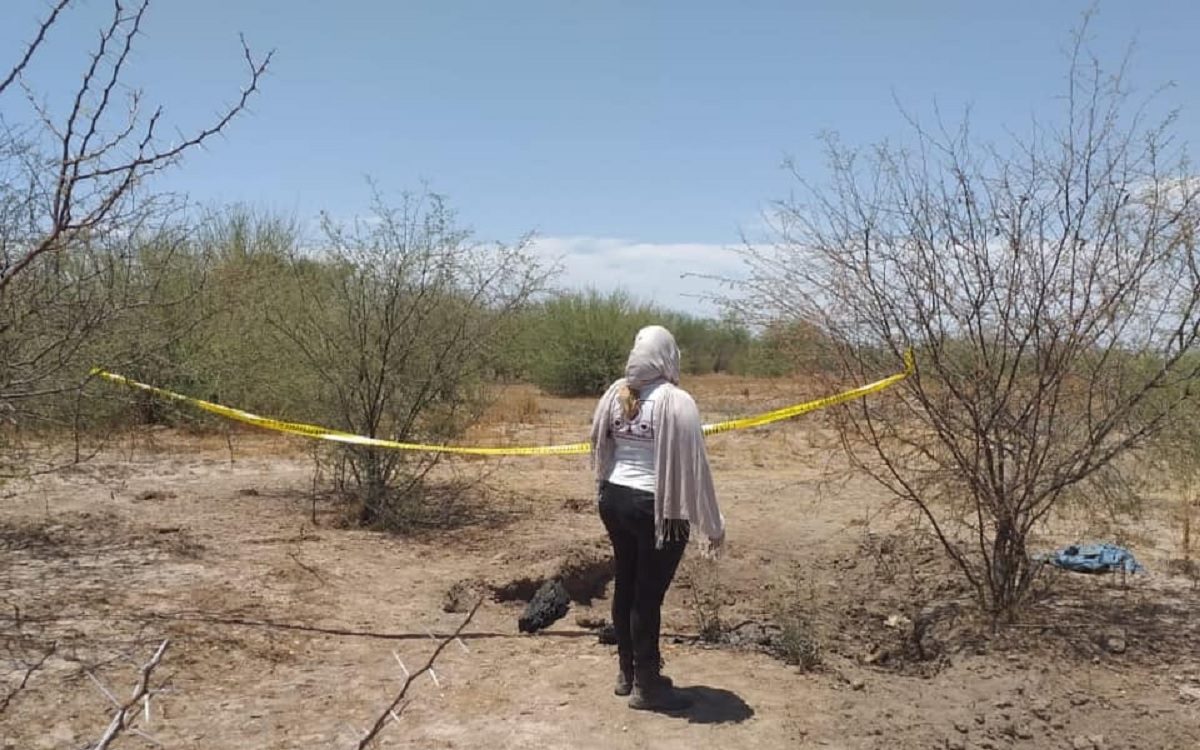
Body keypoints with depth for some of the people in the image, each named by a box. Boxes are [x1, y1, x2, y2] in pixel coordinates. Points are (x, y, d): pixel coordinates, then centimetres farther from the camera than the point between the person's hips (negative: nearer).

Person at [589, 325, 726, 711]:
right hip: (658, 509, -6)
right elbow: (693, 465, -15)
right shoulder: (675, 401, -16)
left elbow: (599, 447, 8)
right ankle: (646, 685, 17)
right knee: (648, 594, 4)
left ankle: (627, 672, 33)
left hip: (614, 500, 6)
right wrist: (711, 524, -7)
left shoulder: (615, 393, 1)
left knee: (626, 585, 18)